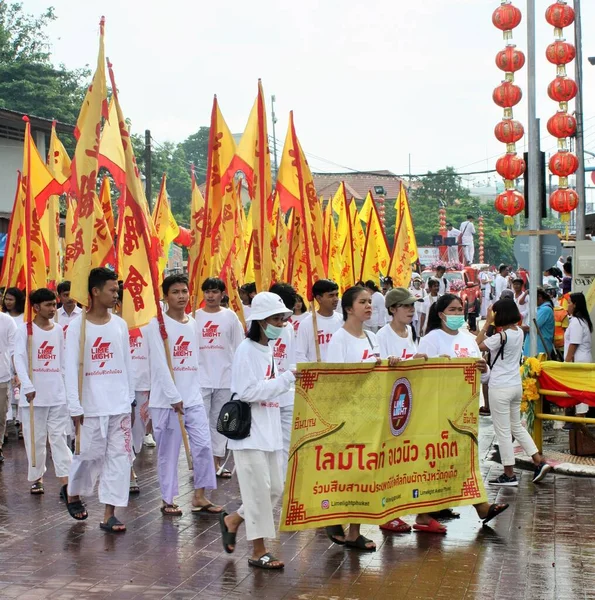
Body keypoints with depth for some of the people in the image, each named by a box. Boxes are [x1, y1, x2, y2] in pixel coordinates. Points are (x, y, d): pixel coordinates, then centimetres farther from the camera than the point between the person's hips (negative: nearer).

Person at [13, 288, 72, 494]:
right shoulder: (26, 329, -4)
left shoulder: (58, 329, 9)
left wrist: (69, 386, 8)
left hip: (57, 393, 3)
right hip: (34, 393, -3)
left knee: (59, 436, 1)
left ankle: (65, 480, -1)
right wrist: (28, 386, -23)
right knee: (35, 438, 6)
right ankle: (36, 477, 18)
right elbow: (19, 359, -13)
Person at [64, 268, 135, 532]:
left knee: (119, 456, 0)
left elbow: (127, 363, 11)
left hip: (120, 404, 4)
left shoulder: (120, 324, 6)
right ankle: (72, 492, 33)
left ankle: (109, 514, 6)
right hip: (91, 405, -4)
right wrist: (75, 407, -11)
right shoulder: (77, 326, -6)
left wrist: (130, 398, 10)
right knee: (90, 454, 4)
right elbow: (71, 368, -8)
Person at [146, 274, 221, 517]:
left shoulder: (193, 324, 11)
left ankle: (200, 497, 13)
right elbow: (160, 365, -14)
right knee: (168, 451, 3)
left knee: (203, 446, 2)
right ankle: (167, 500, 15)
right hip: (166, 399, -5)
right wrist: (174, 397, -16)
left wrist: (195, 391, 6)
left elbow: (194, 361, 13)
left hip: (193, 397, 6)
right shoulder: (157, 325, -8)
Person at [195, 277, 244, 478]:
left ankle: (217, 461, 17)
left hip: (225, 378, 1)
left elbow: (239, 348, 4)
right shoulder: (195, 316, 1)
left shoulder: (230, 316, 2)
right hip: (200, 378, -1)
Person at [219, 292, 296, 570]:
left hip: (268, 430, 9)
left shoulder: (268, 349, 13)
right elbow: (248, 391, -21)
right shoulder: (246, 350, -13)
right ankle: (259, 552, 6)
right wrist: (287, 378, -21)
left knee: (275, 489, 10)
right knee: (259, 490, -5)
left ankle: (232, 520, 29)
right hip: (249, 431, -9)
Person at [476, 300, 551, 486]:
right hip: (516, 385, 8)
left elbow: (476, 345, -15)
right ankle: (539, 462, 18)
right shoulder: (519, 332, 5)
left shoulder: (501, 336, -20)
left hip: (500, 388, -8)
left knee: (503, 431, 1)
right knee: (517, 427, 22)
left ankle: (509, 474, 7)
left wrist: (487, 323, -12)